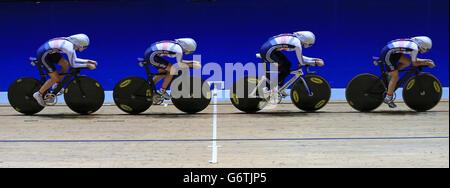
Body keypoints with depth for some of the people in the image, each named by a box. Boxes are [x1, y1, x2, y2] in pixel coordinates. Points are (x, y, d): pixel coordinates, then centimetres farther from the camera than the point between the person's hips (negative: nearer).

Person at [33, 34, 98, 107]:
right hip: (43, 55, -9)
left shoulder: (71, 43, 3)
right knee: (55, 78, -5)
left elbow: (74, 60, 13)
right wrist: (87, 65, -12)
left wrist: (88, 61, 8)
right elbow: (73, 64, -17)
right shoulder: (69, 47, -24)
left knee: (66, 65, -2)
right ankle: (39, 94, 7)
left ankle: (57, 85, 14)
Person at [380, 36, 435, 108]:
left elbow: (414, 60, 22)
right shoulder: (415, 48, -15)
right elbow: (414, 63, -3)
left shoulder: (413, 43, 11)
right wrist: (426, 63, 7)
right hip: (386, 54, -9)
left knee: (407, 62, 6)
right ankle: (388, 98, 4)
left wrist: (426, 60, 18)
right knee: (395, 76, -3)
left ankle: (390, 73, 16)